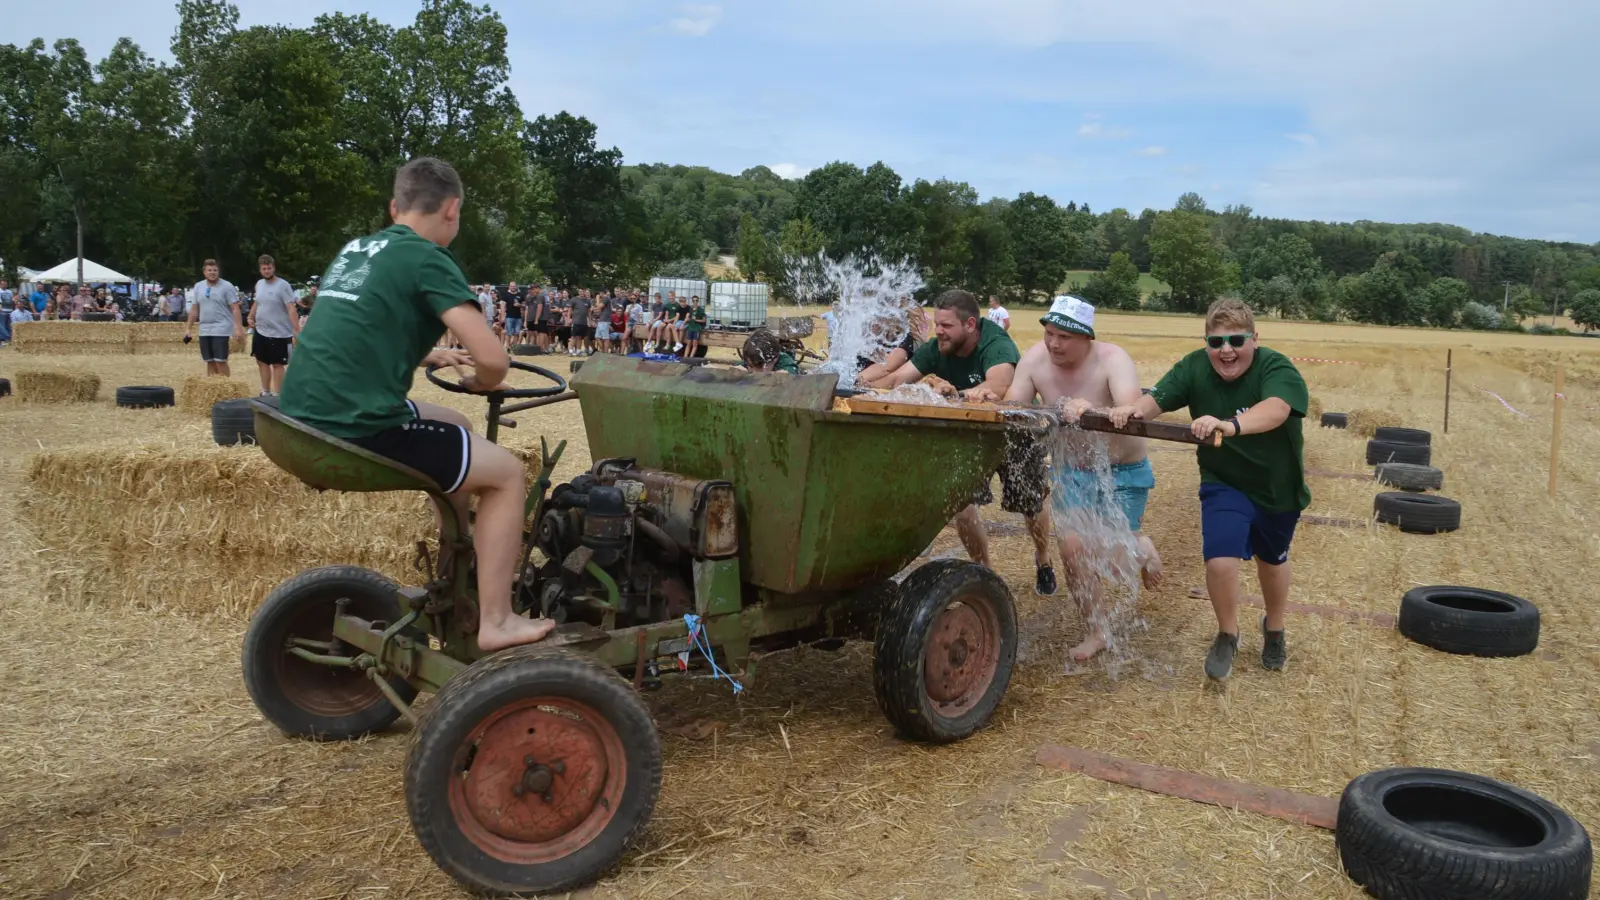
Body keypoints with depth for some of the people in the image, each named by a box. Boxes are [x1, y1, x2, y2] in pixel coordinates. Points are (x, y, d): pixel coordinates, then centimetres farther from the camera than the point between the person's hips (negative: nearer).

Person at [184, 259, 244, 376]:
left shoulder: (227, 287, -6)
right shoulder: (198, 286, 10)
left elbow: (235, 309, -10)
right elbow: (194, 309, 16)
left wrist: (238, 328, -18)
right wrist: (189, 328, 13)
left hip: (221, 329, -5)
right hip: (204, 330, 5)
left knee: (220, 361, -8)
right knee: (210, 361, 10)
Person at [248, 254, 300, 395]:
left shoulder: (283, 285, -15)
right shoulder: (259, 284, 7)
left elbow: (291, 309, -22)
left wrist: (297, 330, -29)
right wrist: (251, 317, 9)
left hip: (278, 333, -7)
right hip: (260, 331, 8)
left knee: (277, 364, 1)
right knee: (262, 362, 17)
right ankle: (265, 393, 30)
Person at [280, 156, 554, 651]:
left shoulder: (355, 250, 17)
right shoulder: (428, 259, -8)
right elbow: (493, 358, -17)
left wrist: (430, 356, 39)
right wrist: (481, 383, 6)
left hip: (305, 418, 9)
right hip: (353, 429, -9)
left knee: (454, 427, 27)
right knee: (506, 470, 4)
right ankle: (495, 620, 6)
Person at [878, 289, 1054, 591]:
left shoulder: (997, 346, -34)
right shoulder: (936, 349, -17)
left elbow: (998, 387, -55)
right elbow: (895, 379, -22)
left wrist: (955, 394, -71)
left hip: (1015, 431, -4)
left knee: (1031, 505, 8)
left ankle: (1043, 562, 40)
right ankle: (983, 568, 17)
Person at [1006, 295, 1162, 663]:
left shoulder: (1112, 359, -26)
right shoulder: (1035, 358, -13)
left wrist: (1094, 413, -61)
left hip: (1123, 472, -3)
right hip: (1071, 471, 4)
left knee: (1113, 558, -7)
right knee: (1072, 548, -7)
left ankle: (1140, 547, 31)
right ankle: (1098, 631, 14)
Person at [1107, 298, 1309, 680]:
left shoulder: (1276, 368, -28)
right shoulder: (1195, 367, -17)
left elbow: (1276, 409, -47)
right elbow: (1157, 398, -25)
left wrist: (1231, 425, -67)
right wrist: (1135, 409, -50)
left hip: (1278, 487, 0)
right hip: (1224, 483, 1)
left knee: (1272, 560, 20)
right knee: (1221, 560, -18)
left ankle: (1274, 630, 51)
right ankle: (1227, 635, 12)